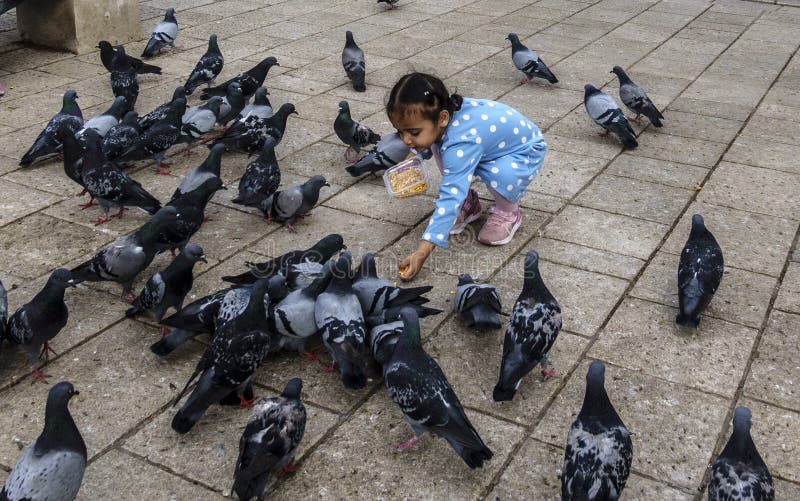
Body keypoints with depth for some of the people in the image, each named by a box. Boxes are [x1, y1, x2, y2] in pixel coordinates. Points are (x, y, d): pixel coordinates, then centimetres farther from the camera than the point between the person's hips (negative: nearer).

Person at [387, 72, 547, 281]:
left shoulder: (460, 146, -42)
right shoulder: (441, 111, -20)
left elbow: (450, 198, -47)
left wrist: (423, 251, -52)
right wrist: (411, 158, -11)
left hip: (526, 150, -8)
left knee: (502, 174, -38)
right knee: (438, 147, -9)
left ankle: (507, 212, -3)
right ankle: (468, 204, 9)